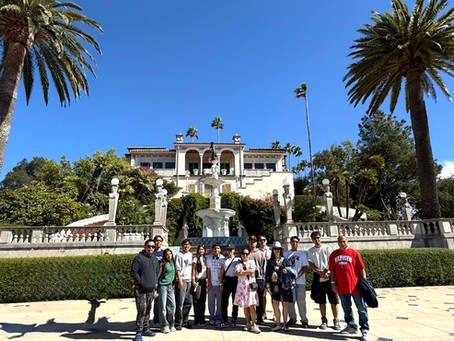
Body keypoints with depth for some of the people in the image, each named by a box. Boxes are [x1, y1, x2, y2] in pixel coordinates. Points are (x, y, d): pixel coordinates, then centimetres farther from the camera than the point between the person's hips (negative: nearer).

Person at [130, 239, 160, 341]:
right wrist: (140, 283, -13)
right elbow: (133, 272, -12)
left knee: (148, 310, 15)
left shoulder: (155, 259, 12)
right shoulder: (139, 258, -9)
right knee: (142, 310, -8)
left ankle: (145, 329, 28)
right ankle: (138, 333, 4)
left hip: (151, 290, 7)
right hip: (141, 290, -7)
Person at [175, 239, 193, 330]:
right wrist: (180, 280, -16)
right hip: (181, 280, -6)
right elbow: (177, 268, -9)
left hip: (189, 281, 6)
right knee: (180, 303, -5)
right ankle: (178, 323, 5)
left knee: (189, 302, 10)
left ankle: (185, 321, 22)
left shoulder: (190, 254, 15)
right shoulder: (179, 255, -4)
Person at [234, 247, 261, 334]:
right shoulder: (239, 263, 10)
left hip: (251, 286, -2)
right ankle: (248, 324, 20)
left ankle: (253, 325, 0)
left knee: (252, 306, -6)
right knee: (245, 307, 8)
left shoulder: (252, 262, 9)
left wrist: (242, 272, -6)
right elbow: (237, 273, -7)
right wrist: (248, 272, -10)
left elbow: (252, 270, -10)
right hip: (242, 287, 2)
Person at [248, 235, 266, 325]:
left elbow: (264, 266, 9)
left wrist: (263, 277, 0)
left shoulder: (261, 253, 11)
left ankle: (259, 318, 15)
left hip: (259, 278, 1)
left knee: (260, 300, 6)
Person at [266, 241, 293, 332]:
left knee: (285, 304, 5)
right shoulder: (270, 262, 9)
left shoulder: (285, 260, 7)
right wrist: (268, 285, 0)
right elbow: (268, 274, 7)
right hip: (275, 285, 1)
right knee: (275, 304, -3)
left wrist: (287, 271, -15)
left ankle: (285, 324, 19)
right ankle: (278, 324, 12)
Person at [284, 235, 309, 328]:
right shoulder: (286, 254, 11)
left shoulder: (302, 254, 4)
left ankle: (304, 320, 11)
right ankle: (292, 318, 22)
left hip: (300, 281, -2)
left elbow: (305, 267, -2)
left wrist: (297, 276, -13)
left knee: (301, 301, -1)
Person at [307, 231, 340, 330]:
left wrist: (325, 271, -17)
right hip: (318, 278, 2)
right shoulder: (310, 251, 8)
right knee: (321, 301, 8)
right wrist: (319, 272, -13)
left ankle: (336, 320, 11)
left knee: (334, 300, 0)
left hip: (329, 277, -2)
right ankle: (324, 320, 18)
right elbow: (311, 264, 2)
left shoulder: (327, 248, 2)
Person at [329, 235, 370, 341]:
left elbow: (362, 269, 0)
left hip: (355, 286, -3)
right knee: (346, 308, 15)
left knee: (361, 308, 4)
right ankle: (351, 326, 30)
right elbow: (332, 270, 9)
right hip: (342, 287, 3)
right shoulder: (334, 255, 6)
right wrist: (333, 283, 4)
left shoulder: (354, 253, -2)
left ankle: (365, 329, 15)